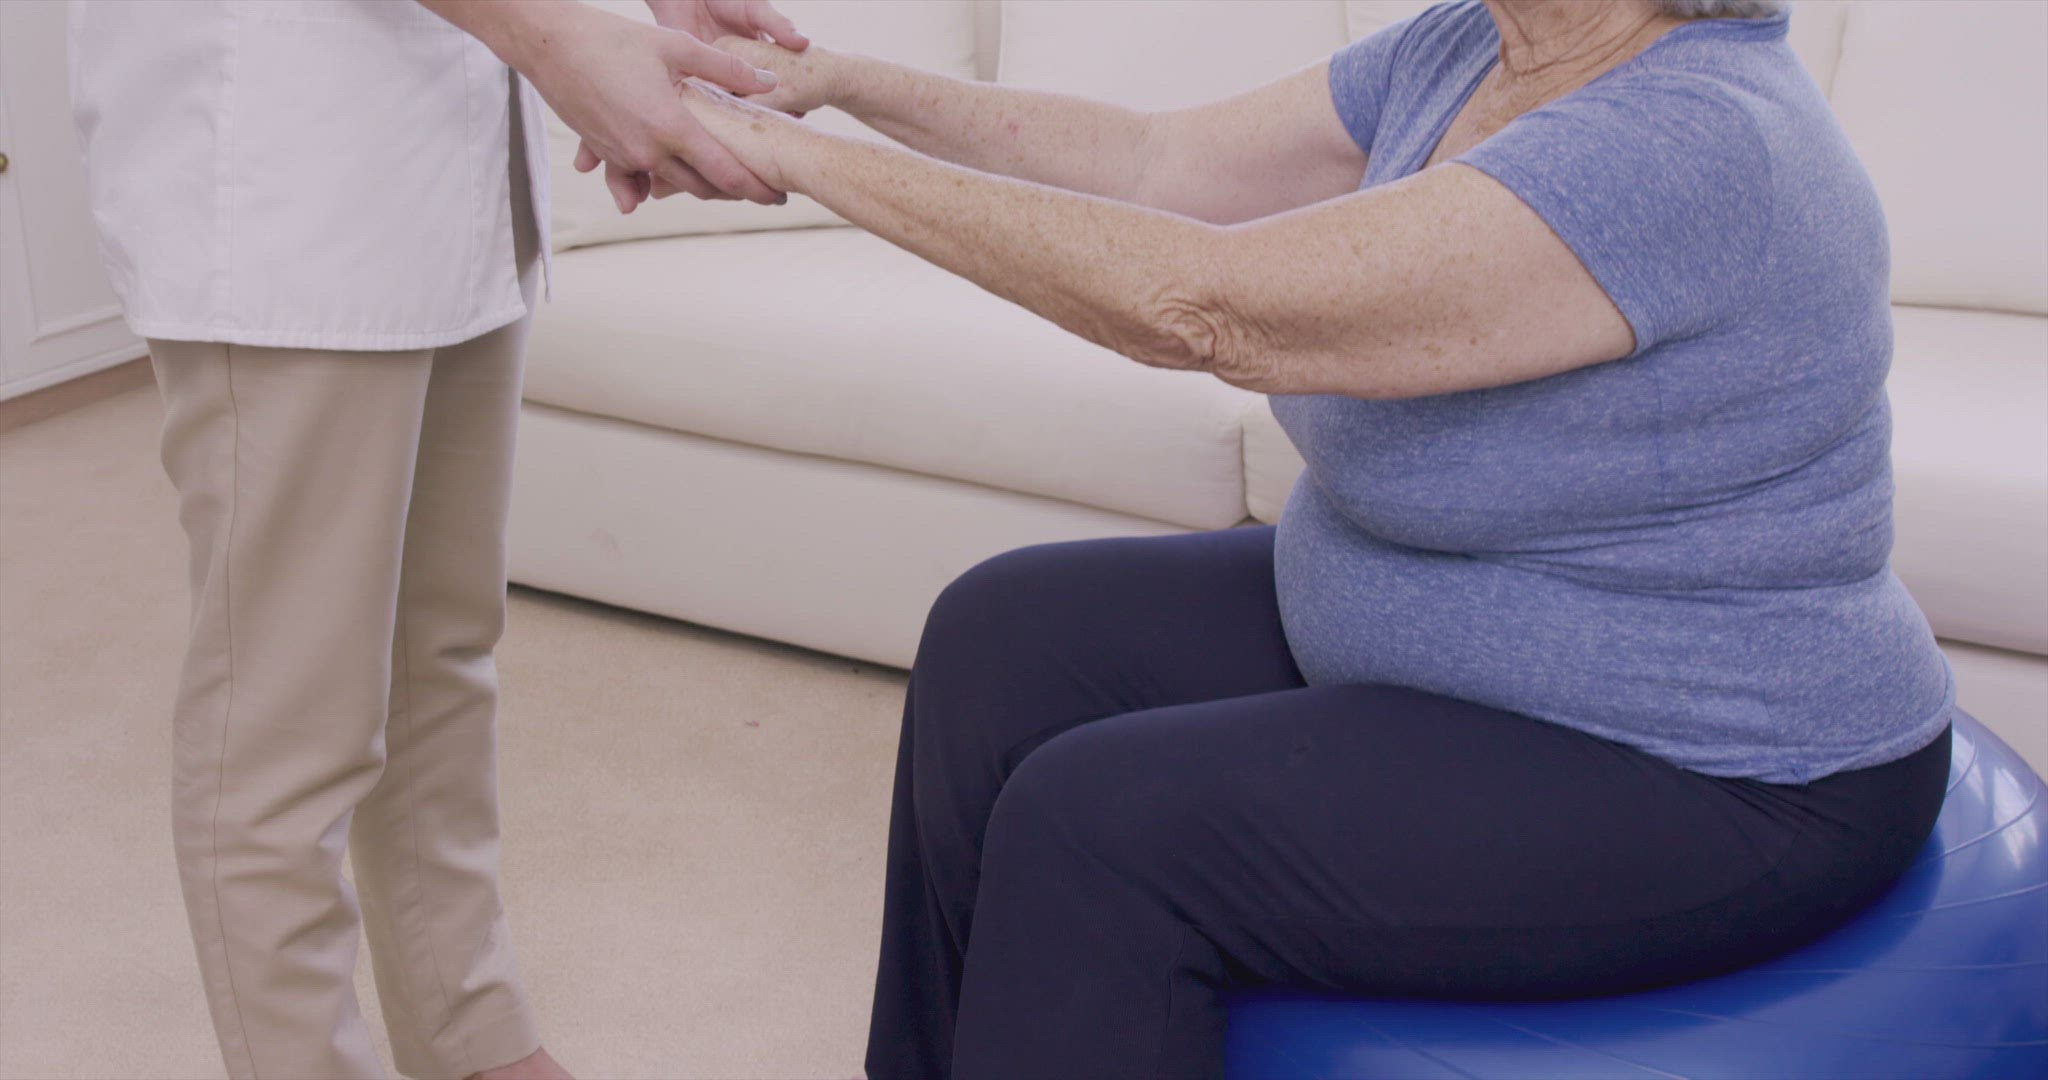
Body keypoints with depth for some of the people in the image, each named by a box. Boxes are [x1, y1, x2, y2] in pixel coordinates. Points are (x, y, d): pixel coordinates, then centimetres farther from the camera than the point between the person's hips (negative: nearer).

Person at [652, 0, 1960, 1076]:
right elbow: (1161, 164, 3)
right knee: (1009, 640, 5)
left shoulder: (1691, 146, -30)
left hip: (1701, 780, -9)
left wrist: (805, 156, -27)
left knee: (1101, 832, -20)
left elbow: (1204, 307, -34)